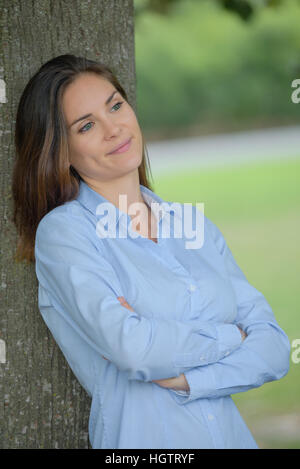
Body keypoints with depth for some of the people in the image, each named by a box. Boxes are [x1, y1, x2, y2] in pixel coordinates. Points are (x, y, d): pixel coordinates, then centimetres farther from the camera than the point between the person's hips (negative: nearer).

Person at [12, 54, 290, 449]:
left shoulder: (192, 223, 10)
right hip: (144, 438, -3)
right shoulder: (62, 231, -3)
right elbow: (130, 346, -18)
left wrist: (184, 378, -11)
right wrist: (231, 336, -4)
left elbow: (275, 347, 3)